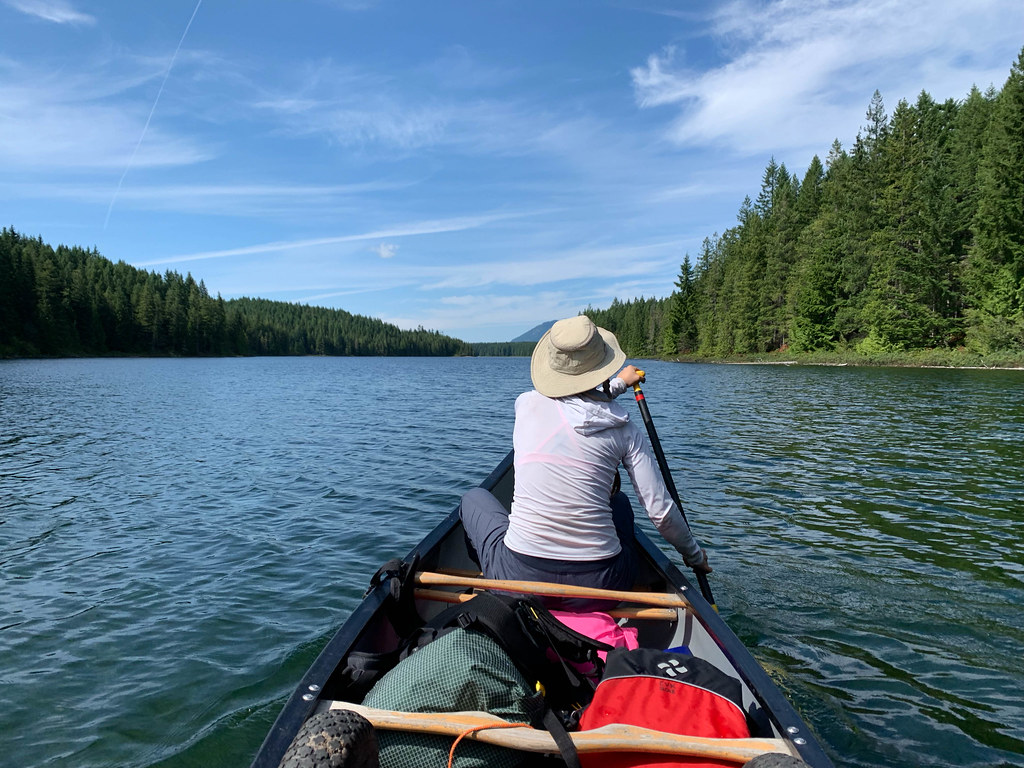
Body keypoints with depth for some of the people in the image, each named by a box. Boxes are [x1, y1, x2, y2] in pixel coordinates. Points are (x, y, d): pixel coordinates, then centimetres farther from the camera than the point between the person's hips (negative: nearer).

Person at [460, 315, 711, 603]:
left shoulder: (527, 403, 0)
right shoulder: (624, 430, -3)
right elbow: (662, 512, -1)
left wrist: (618, 383, 40)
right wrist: (695, 556, 18)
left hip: (519, 580, -1)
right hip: (601, 587, 1)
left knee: (474, 498, 28)